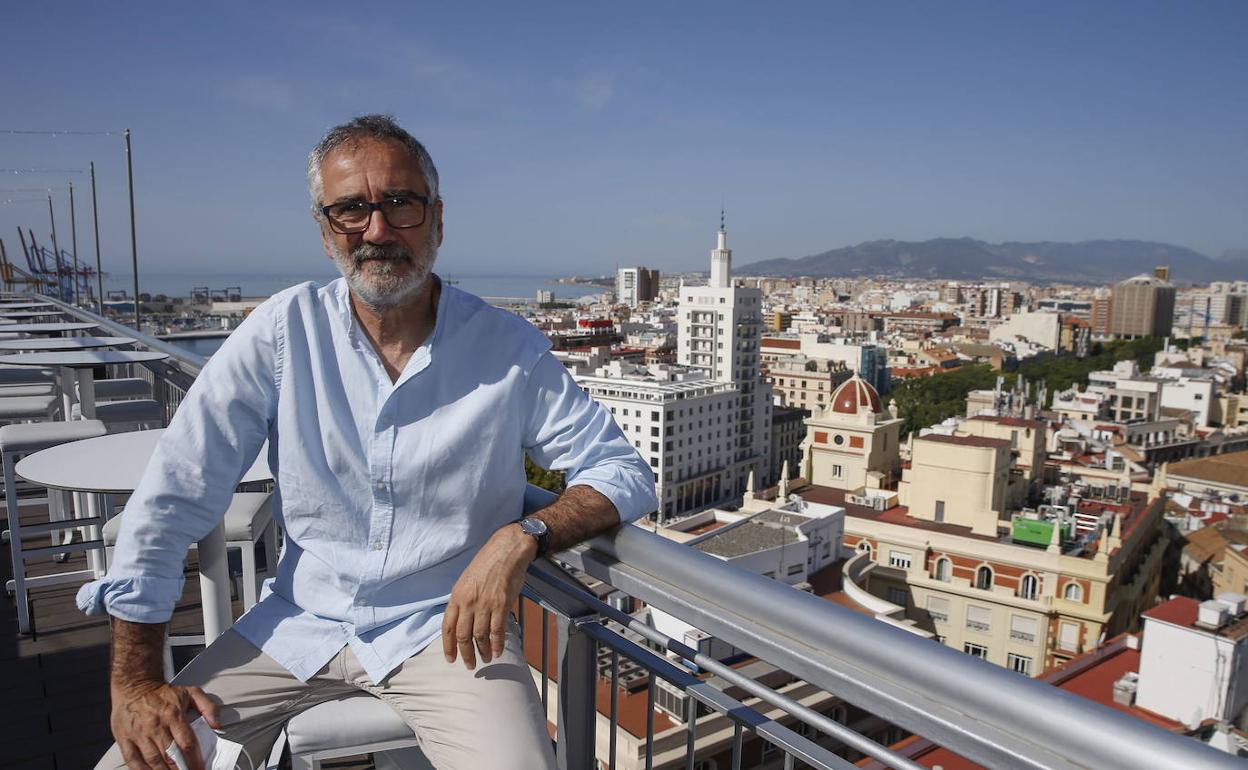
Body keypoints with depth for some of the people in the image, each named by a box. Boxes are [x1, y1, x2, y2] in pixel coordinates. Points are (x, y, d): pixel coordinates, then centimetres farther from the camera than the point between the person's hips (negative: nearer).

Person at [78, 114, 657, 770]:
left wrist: (522, 538, -23)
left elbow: (623, 473, -5)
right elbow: (171, 497, -2)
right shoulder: (284, 330, -5)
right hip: (295, 626, 2)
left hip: (448, 627, -1)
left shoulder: (511, 349, -8)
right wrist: (135, 681, -4)